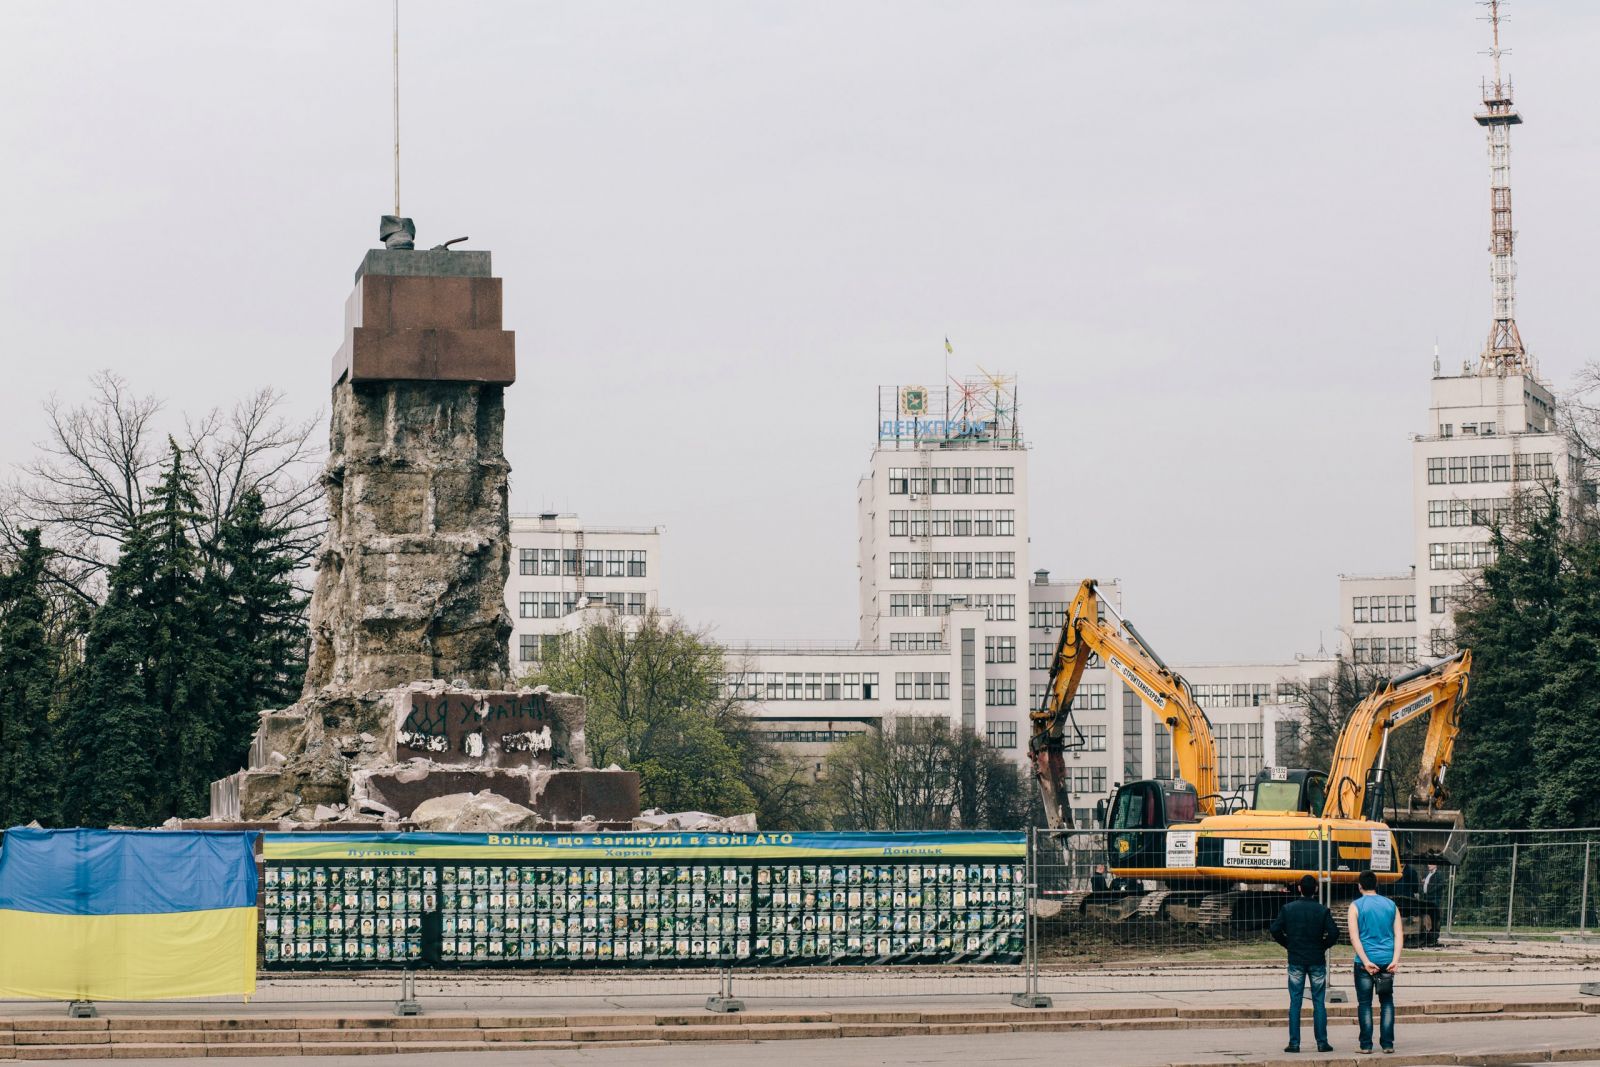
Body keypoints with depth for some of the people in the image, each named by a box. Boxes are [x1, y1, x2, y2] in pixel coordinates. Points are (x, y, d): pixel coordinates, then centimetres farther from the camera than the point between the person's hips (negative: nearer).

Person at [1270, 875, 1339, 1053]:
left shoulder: (1288, 909, -2)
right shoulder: (1322, 911, -5)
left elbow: (1275, 930, -5)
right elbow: (1333, 933, -12)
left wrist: (1288, 944, 9)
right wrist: (1324, 945, 6)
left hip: (1295, 960, 1)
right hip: (1317, 961, -1)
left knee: (1295, 1002, 4)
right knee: (1319, 1003, 5)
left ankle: (1294, 1043, 1)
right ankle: (1322, 1042, 4)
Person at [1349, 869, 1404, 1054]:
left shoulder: (1356, 906, -2)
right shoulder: (1390, 905, 9)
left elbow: (1354, 937, -11)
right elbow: (1399, 934, 1)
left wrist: (1366, 962, -13)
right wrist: (1395, 960, -5)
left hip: (1365, 961, -3)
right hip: (1387, 960, 3)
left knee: (1365, 1003, 3)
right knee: (1387, 1002, 10)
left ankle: (1366, 1045, 1)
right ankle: (1387, 1043, 5)